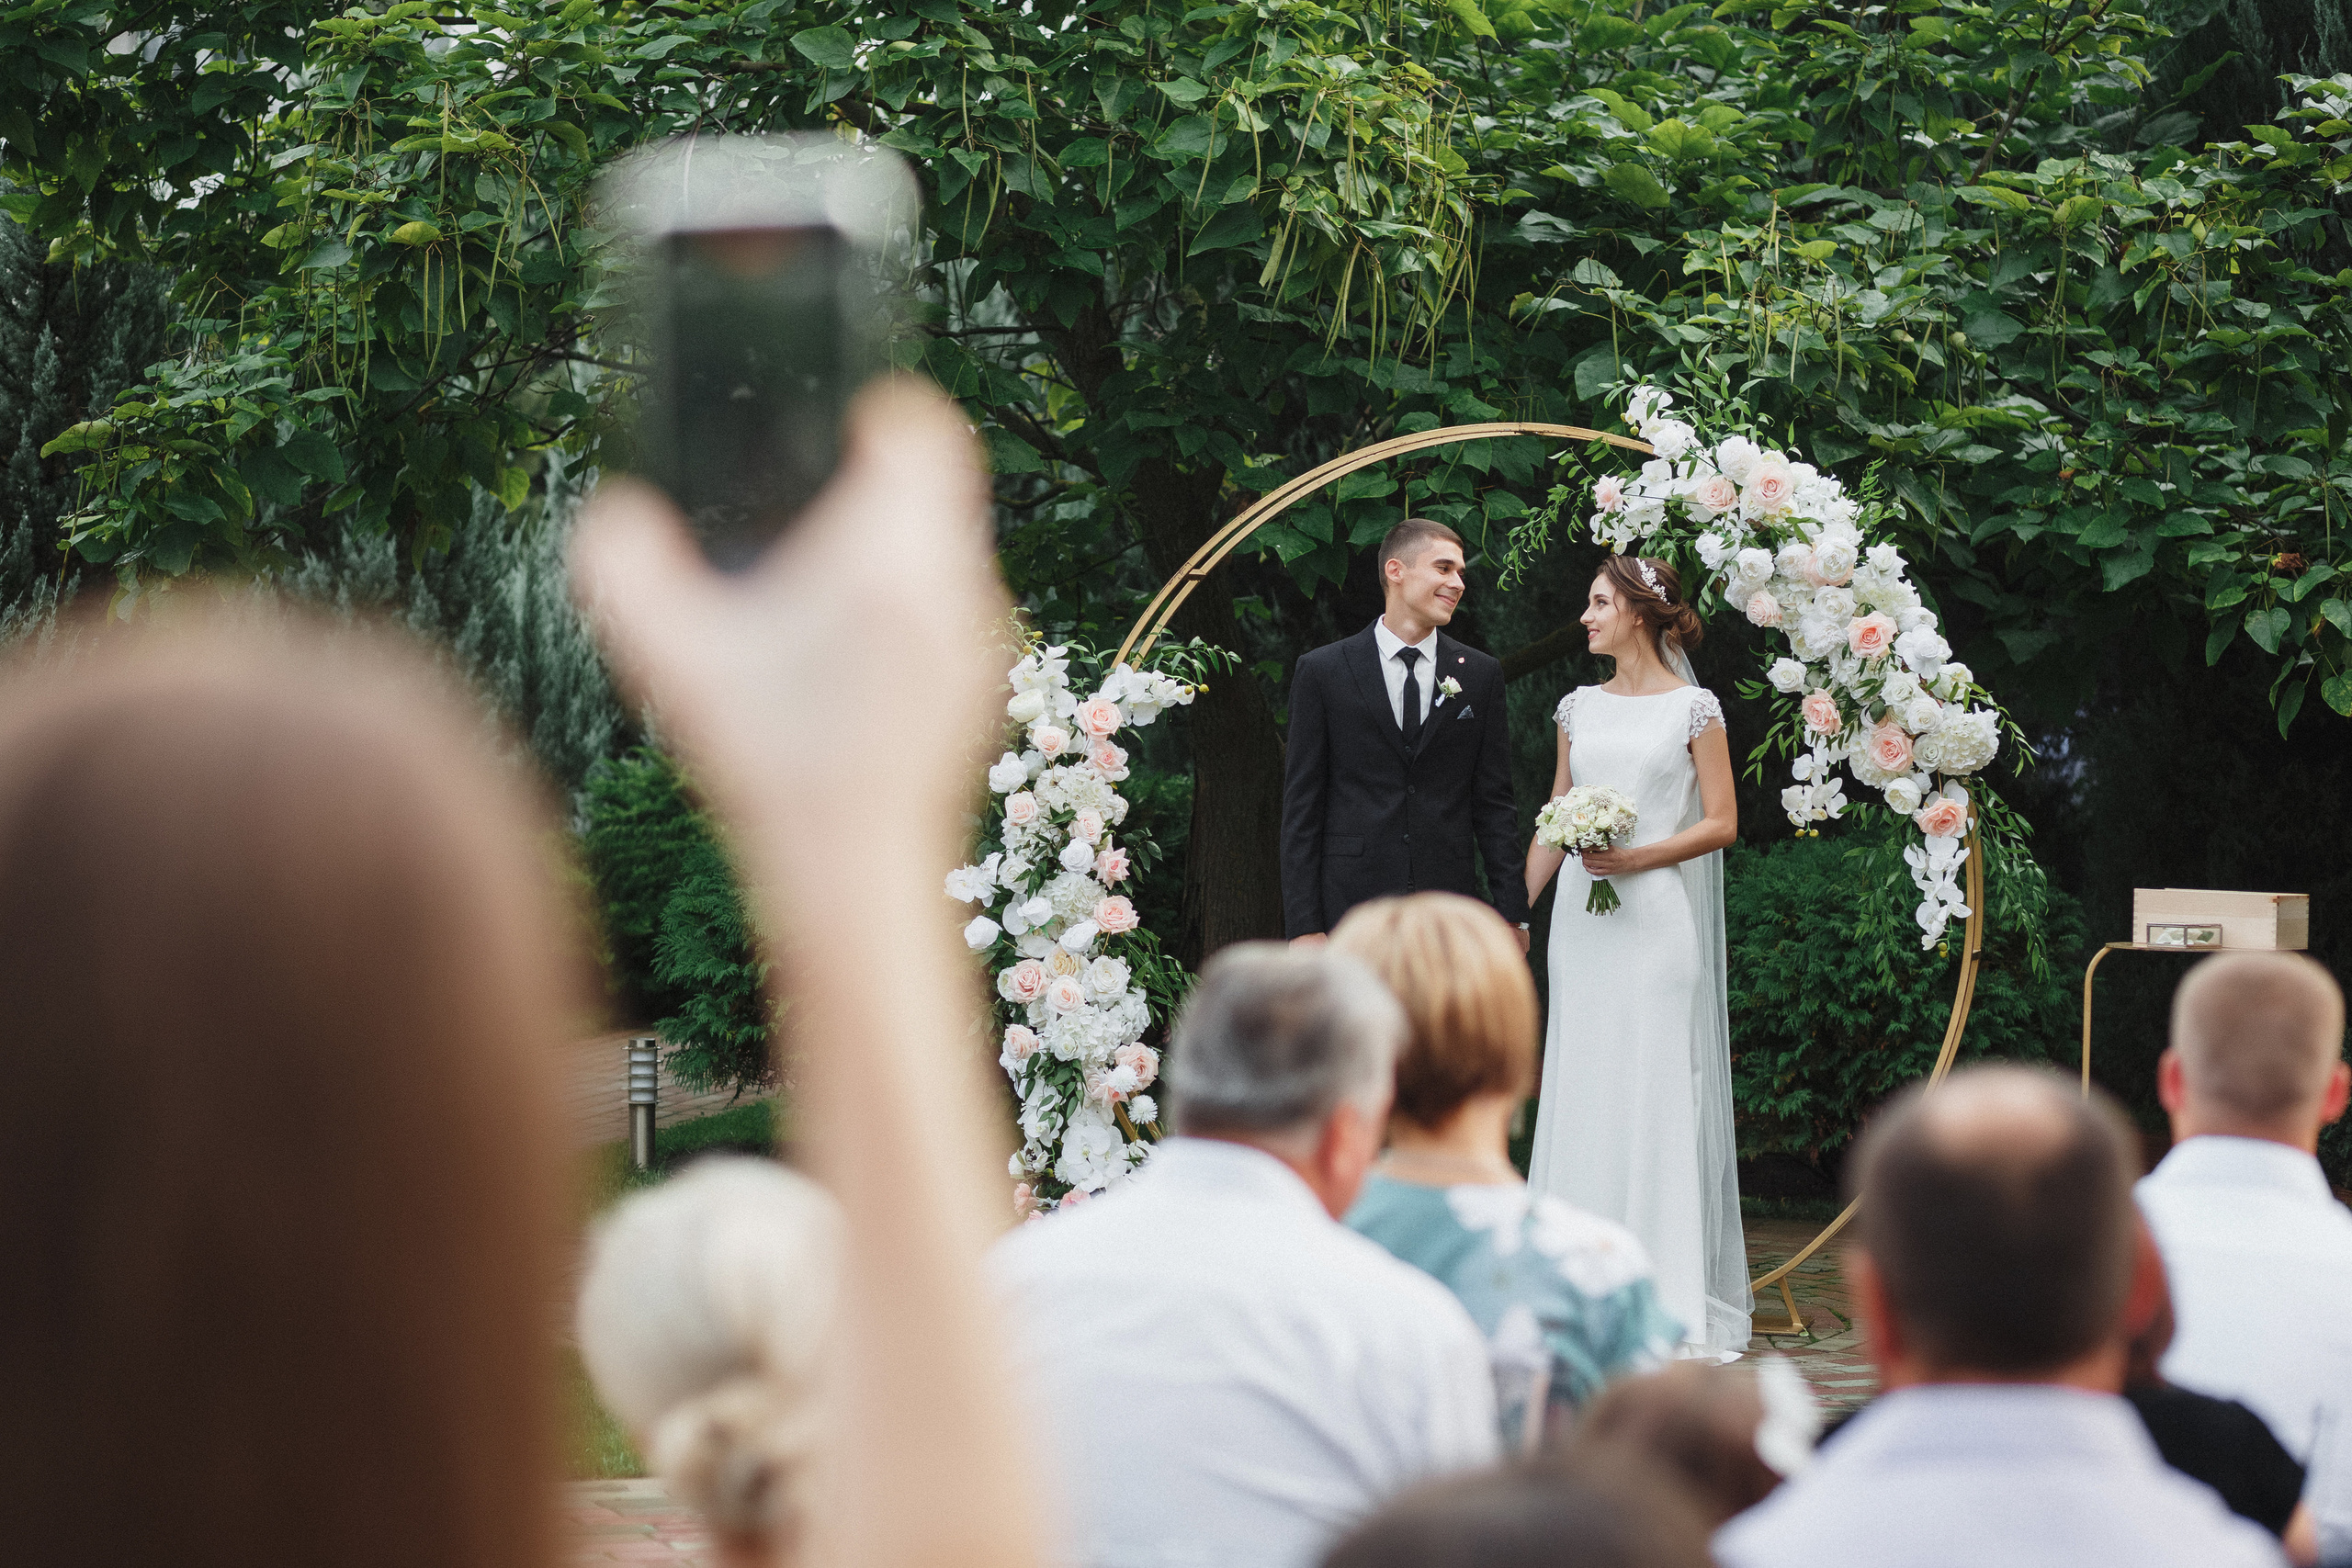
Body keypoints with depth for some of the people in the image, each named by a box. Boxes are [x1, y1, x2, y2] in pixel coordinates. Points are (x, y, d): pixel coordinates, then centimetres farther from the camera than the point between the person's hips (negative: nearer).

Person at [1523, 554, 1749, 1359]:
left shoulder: (1693, 709, -1)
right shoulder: (1580, 708, 13)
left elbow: (1721, 822, -3)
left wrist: (1637, 857, -15)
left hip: (1658, 919, -5)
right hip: (1581, 921, 5)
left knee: (1658, 1093, -6)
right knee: (1582, 1093, 3)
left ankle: (1673, 1299, -1)